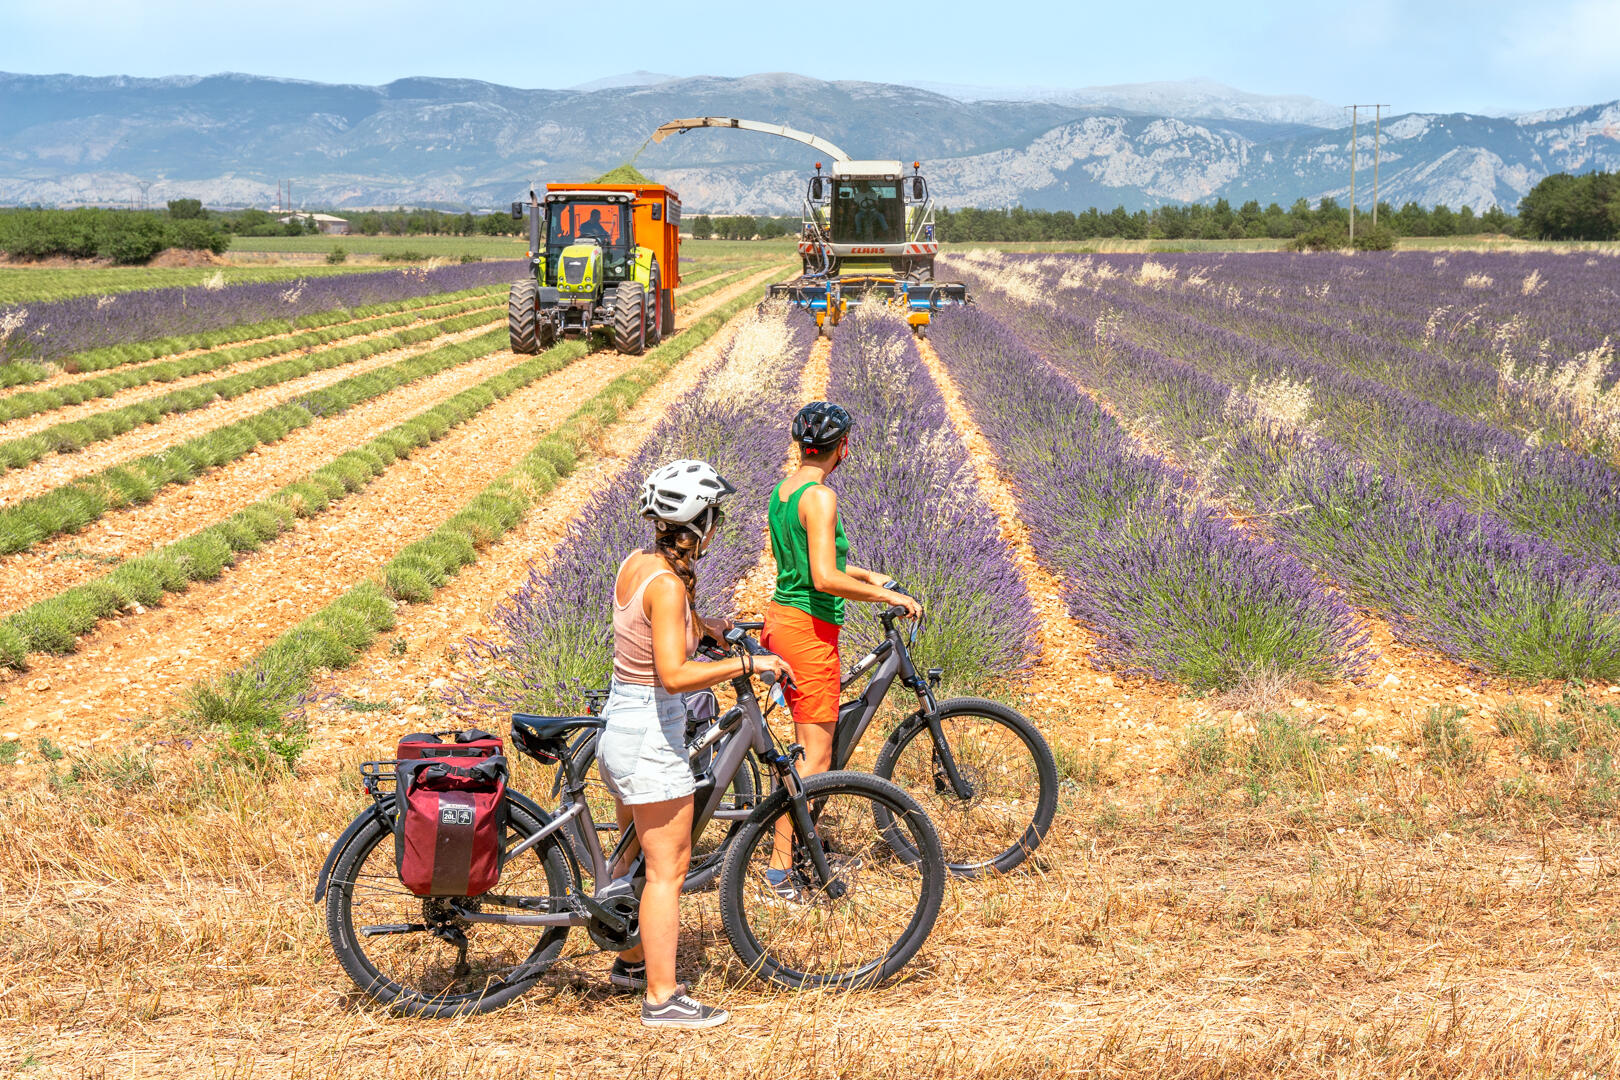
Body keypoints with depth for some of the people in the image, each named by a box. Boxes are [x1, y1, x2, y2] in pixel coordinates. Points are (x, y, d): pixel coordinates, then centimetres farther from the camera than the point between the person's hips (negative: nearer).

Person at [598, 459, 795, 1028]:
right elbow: (675, 674, -32)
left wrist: (703, 623, 21)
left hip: (620, 723, 10)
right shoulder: (667, 583, -23)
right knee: (668, 868, -1)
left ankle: (631, 962, 38)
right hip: (653, 731, -10)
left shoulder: (636, 562, 4)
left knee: (638, 853, 23)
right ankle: (662, 998, 3)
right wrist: (747, 663, -27)